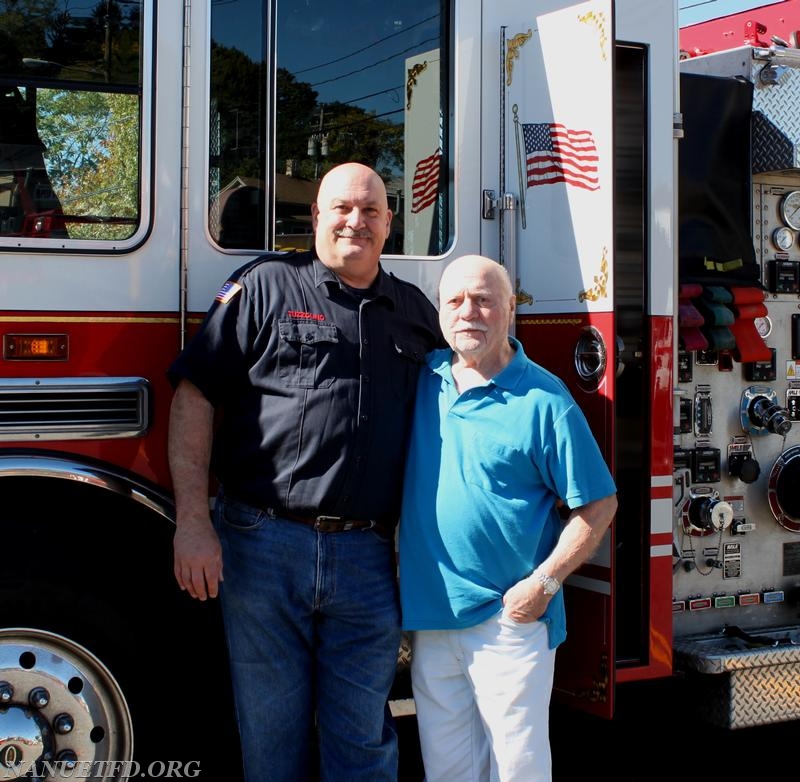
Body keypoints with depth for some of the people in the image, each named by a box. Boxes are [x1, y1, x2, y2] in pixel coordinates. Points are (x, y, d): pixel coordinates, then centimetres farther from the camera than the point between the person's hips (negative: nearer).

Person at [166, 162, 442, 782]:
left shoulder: (417, 313, 13)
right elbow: (194, 396, -3)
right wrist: (193, 522, -11)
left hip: (368, 561, 2)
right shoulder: (266, 287, 3)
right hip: (264, 549, -2)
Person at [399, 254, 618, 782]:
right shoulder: (424, 378, 6)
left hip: (508, 622, -5)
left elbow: (598, 505, -7)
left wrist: (544, 583, -12)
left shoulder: (542, 399, -9)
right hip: (430, 617, 5)